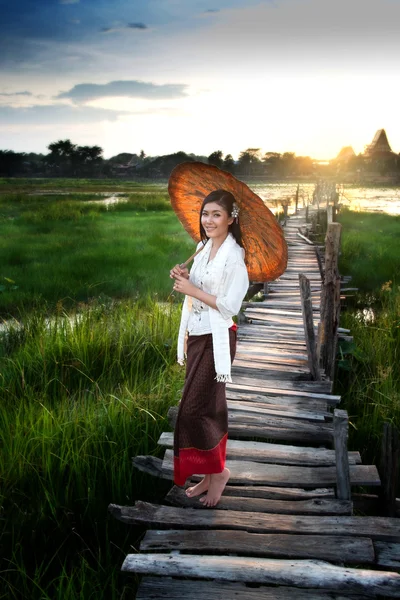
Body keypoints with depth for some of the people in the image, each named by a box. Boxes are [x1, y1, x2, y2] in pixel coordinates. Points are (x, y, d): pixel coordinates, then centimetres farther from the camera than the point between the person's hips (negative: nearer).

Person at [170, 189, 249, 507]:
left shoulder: (234, 255, -14)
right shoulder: (203, 248, 10)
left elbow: (229, 305, -19)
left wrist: (192, 289, -16)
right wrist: (184, 279, 0)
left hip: (217, 338, -8)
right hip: (196, 335, 8)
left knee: (194, 408, -5)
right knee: (209, 406, 13)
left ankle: (217, 470, 14)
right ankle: (212, 473, 25)